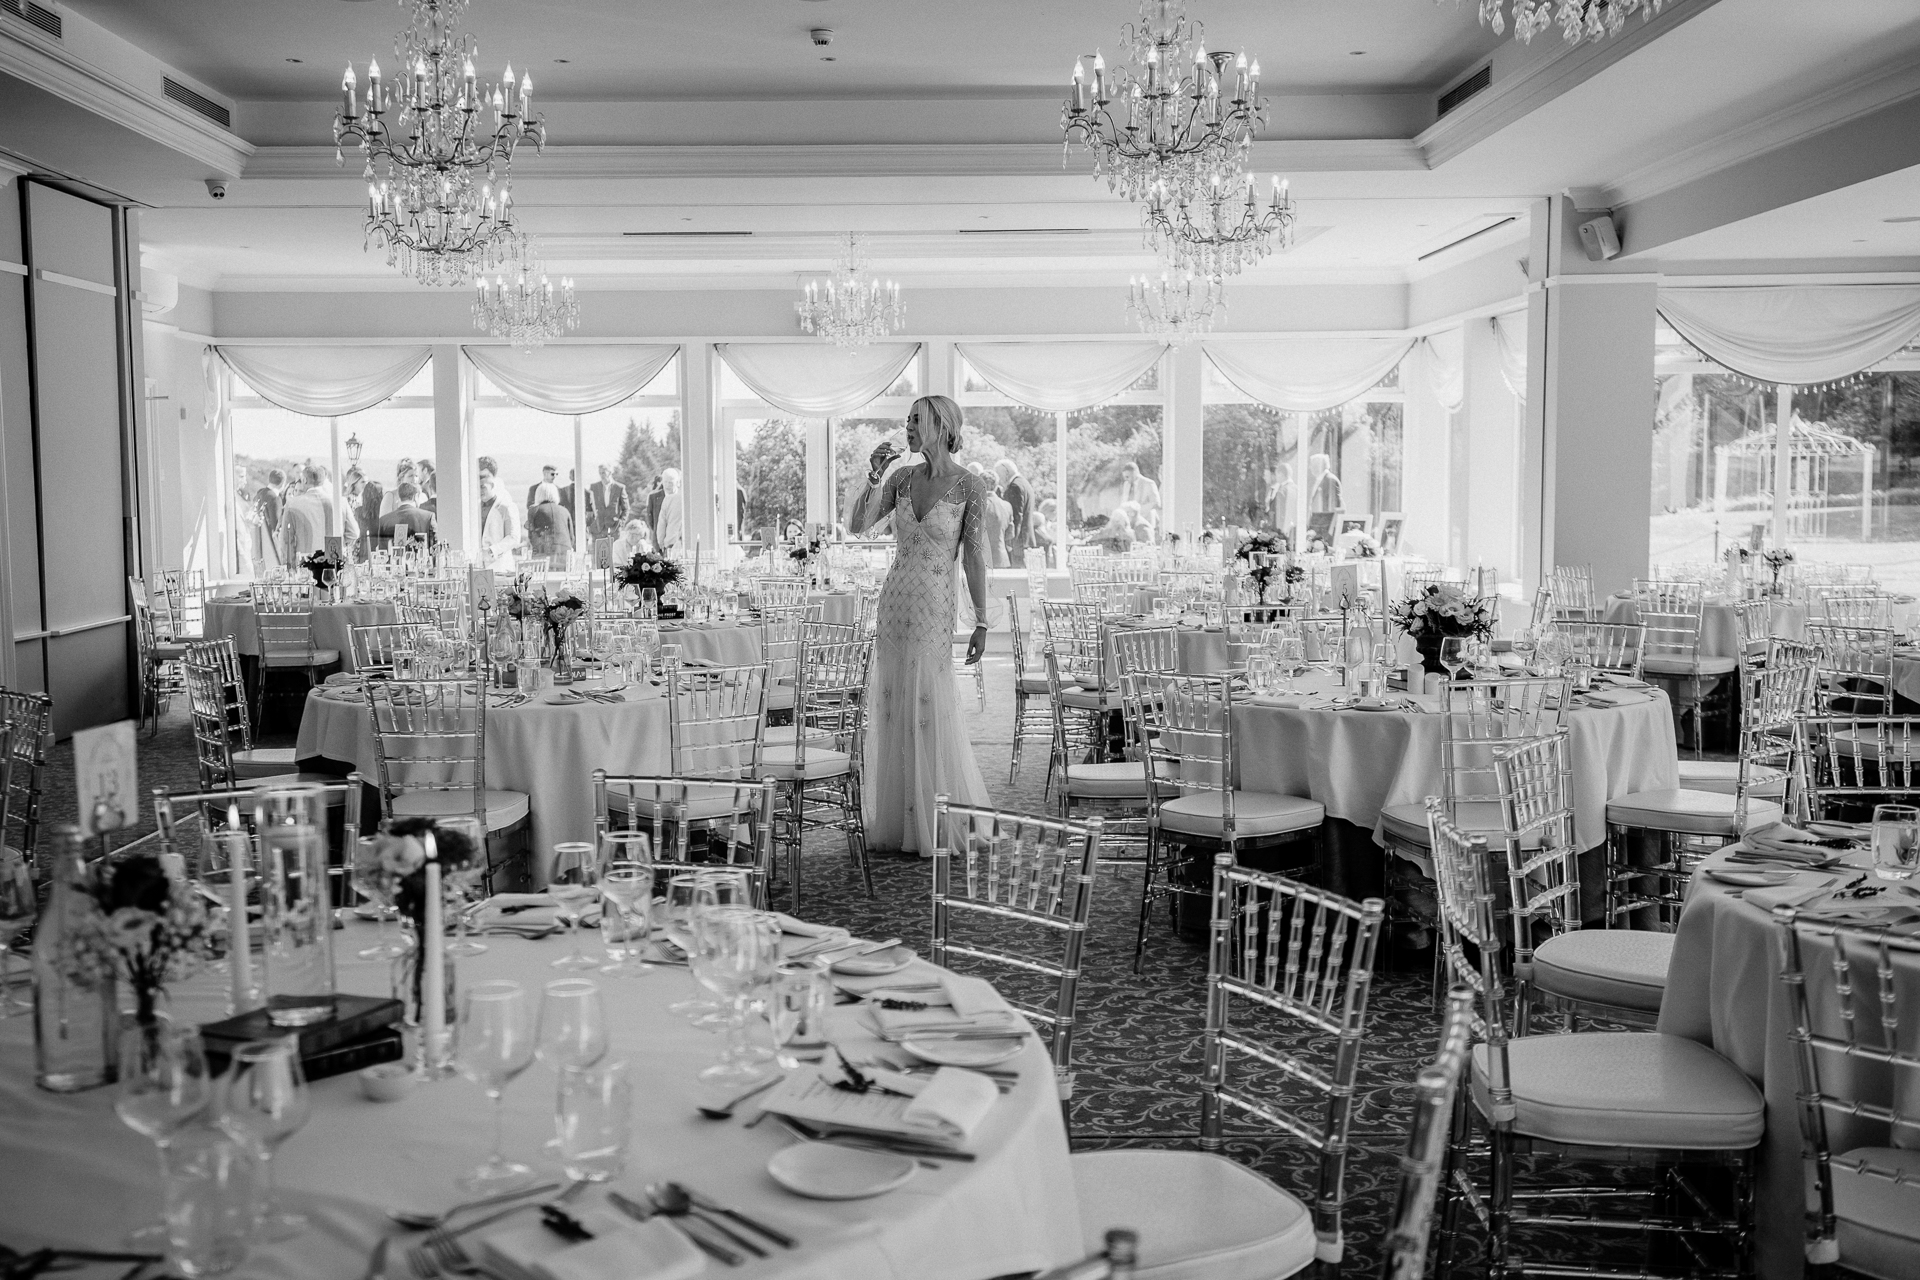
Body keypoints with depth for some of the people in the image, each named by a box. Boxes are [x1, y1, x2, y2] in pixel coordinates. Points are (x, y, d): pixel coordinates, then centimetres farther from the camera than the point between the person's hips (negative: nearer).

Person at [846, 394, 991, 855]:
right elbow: (857, 526, 4)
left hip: (935, 608, -5)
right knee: (891, 707, 8)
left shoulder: (970, 486, -6)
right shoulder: (903, 478, 7)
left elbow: (975, 558, -6)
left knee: (930, 710, -4)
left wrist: (981, 621, -8)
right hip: (894, 602, 5)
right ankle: (897, 820, 20)